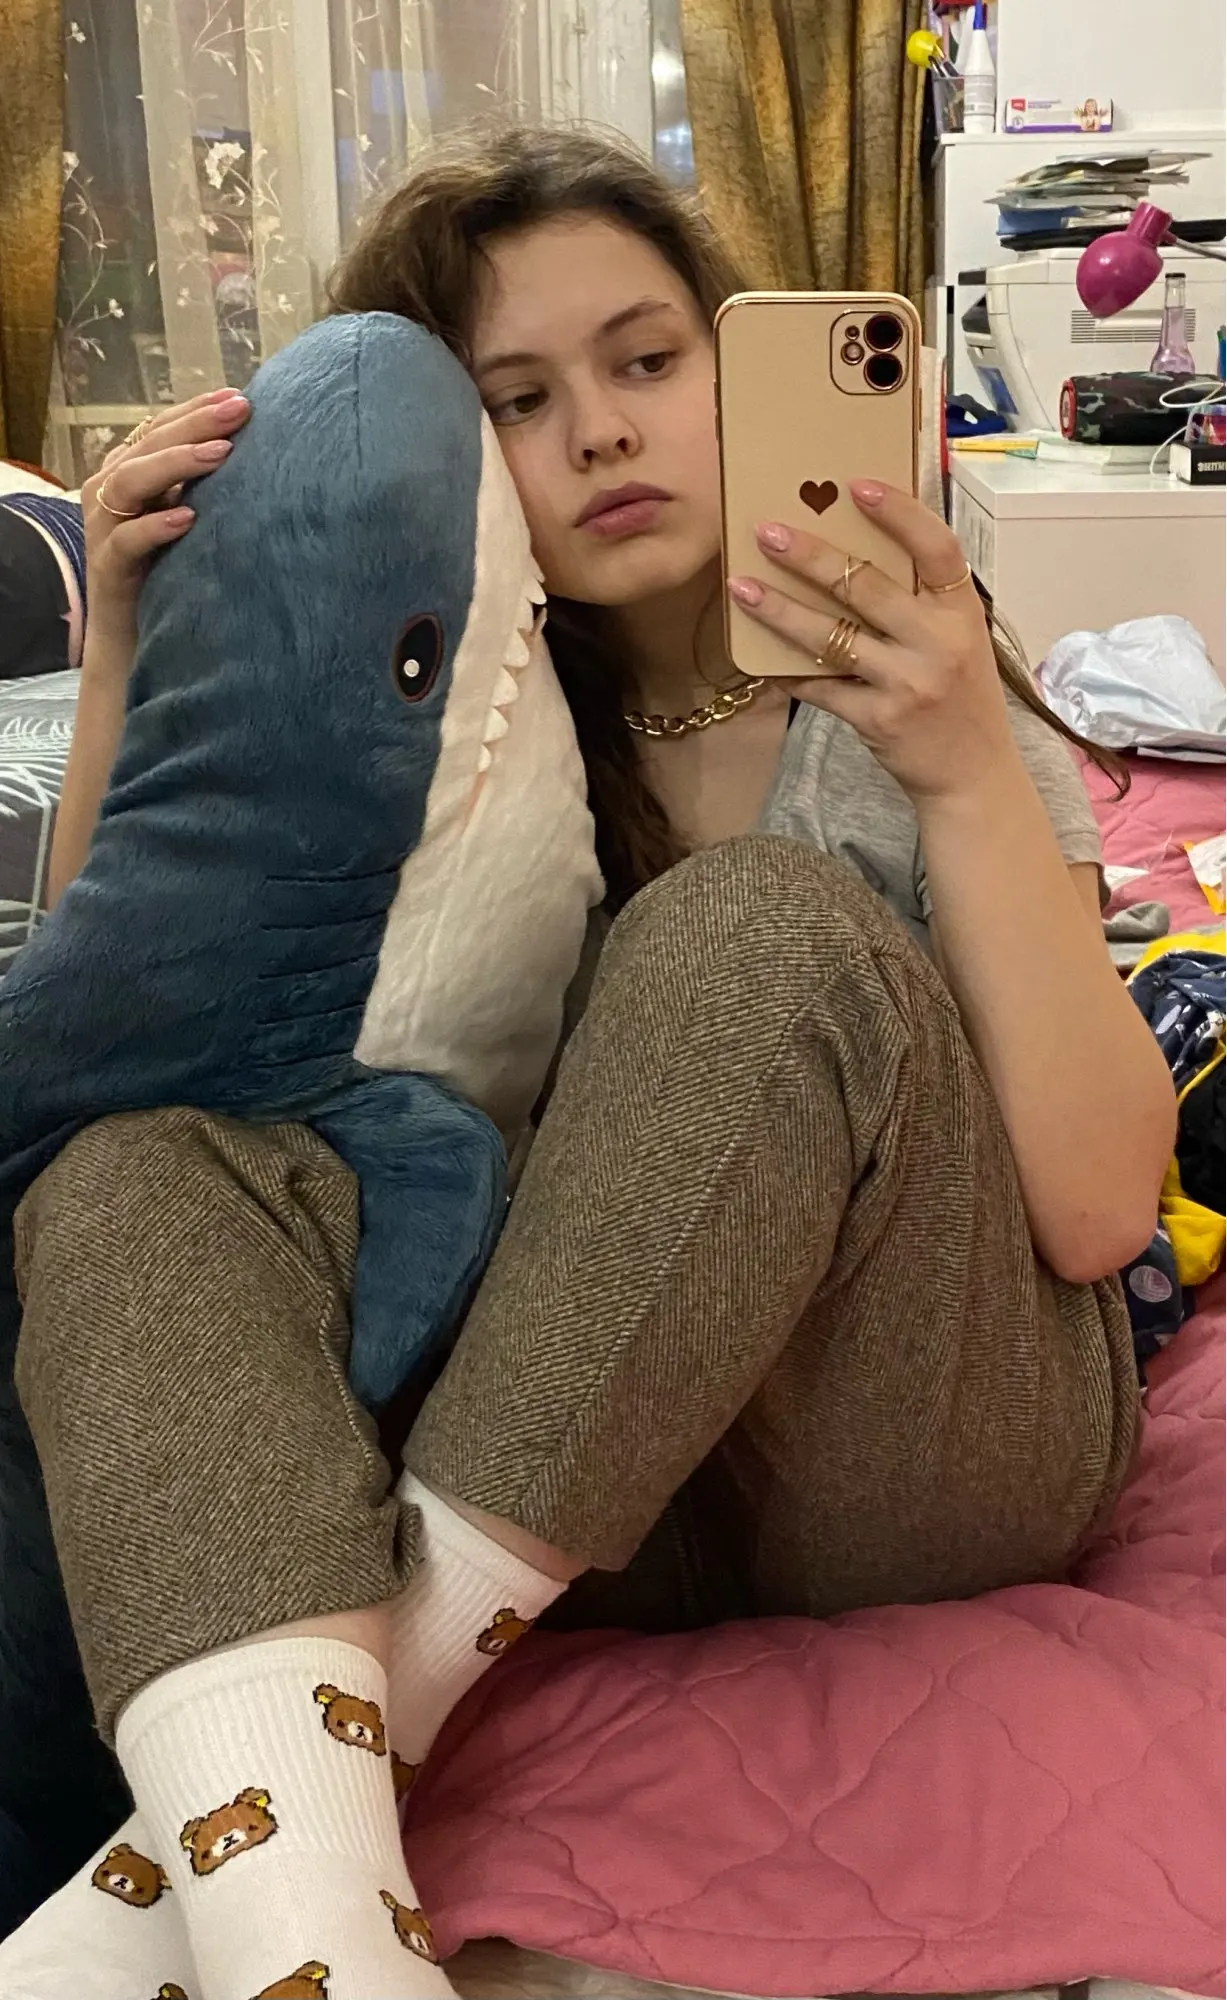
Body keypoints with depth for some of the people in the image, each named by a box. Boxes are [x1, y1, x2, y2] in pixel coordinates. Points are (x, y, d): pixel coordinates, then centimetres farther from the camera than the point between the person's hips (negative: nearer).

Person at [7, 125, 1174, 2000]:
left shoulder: (896, 706, -2)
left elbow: (1101, 1209, -14)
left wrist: (973, 771, -24)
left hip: (941, 1455, -2)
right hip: (606, 1470, 3)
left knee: (758, 934, -29)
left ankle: (365, 1688, -29)